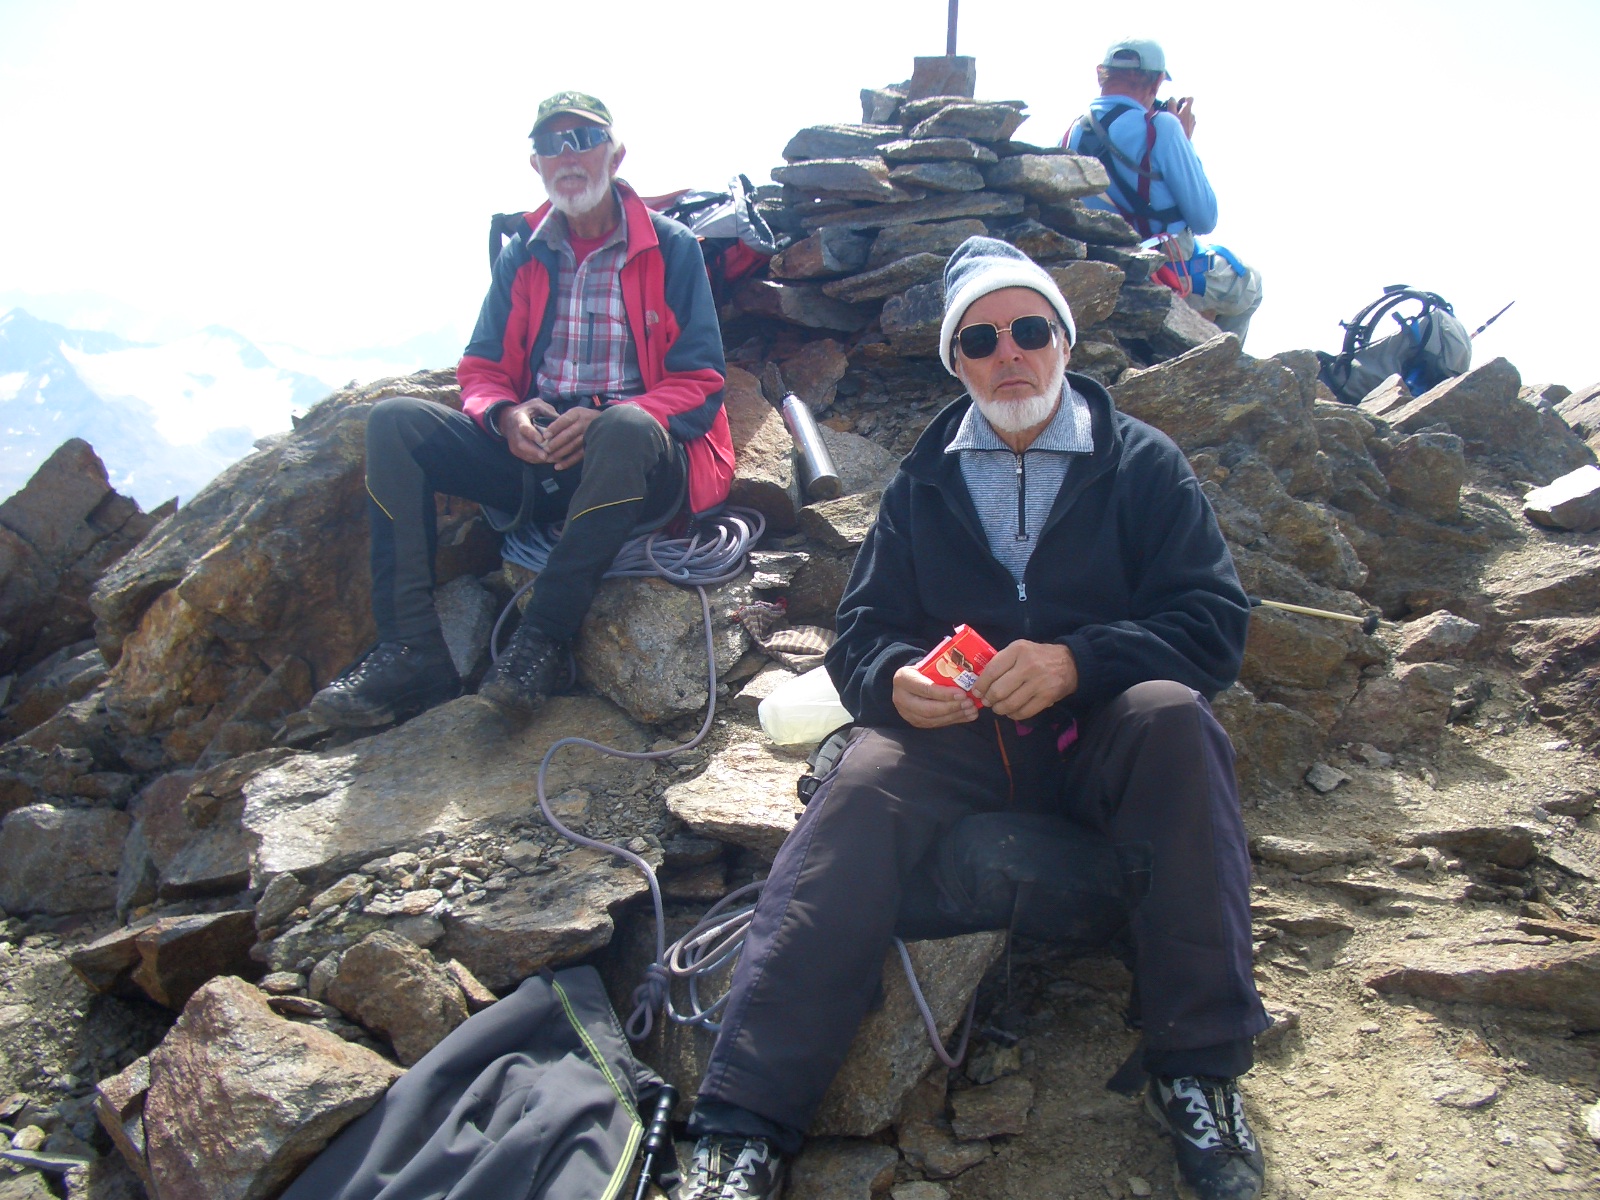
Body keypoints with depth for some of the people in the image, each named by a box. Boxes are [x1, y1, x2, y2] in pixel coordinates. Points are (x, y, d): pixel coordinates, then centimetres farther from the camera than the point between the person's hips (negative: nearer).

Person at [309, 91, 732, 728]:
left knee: (628, 429, -39)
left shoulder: (671, 248, 1)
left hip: (633, 462, -4)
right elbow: (481, 370, 12)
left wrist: (605, 420, -22)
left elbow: (699, 383, -5)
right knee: (394, 422, -15)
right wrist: (505, 415, -14)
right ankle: (412, 650, -23)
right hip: (535, 452, 4)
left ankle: (542, 640, -29)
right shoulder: (522, 256, 12)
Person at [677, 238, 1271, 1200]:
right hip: (953, 737, 1)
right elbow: (861, 631, 11)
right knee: (861, 794, -29)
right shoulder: (924, 482, 16)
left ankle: (1199, 1071, -24)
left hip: (1101, 732, 0)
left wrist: (1076, 661, -20)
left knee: (1174, 717, -33)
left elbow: (1216, 623, -1)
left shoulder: (1142, 463, 9)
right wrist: (894, 679, -15)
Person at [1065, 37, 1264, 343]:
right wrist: (1186, 141, -3)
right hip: (1170, 277, -6)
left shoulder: (1071, 134, 0)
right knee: (1248, 283, 24)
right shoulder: (1161, 126, -18)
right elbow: (1205, 220, -13)